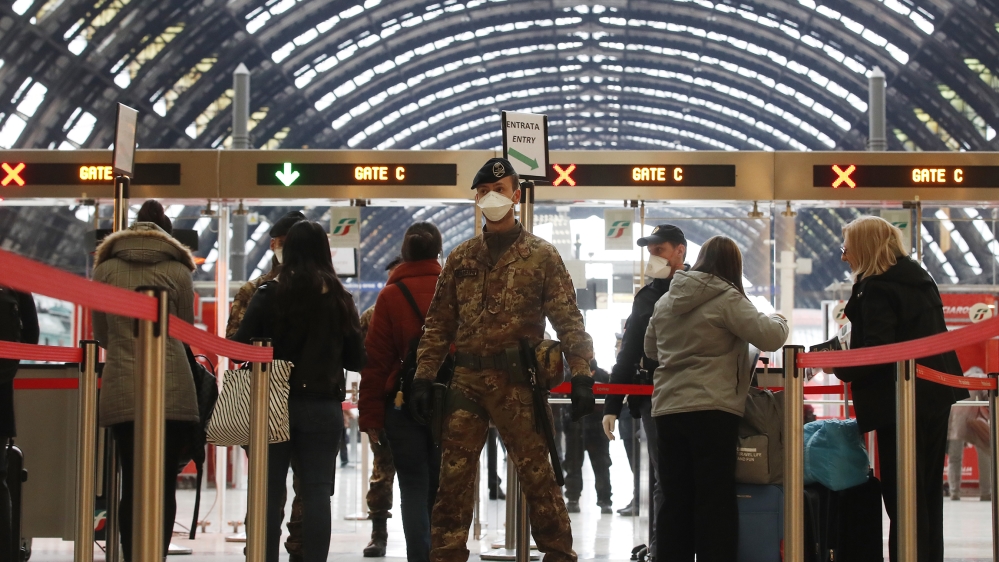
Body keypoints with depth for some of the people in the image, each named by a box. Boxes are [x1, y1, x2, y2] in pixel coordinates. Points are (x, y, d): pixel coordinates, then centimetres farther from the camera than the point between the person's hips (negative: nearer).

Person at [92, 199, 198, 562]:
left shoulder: (106, 269, 8)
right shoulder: (178, 271, 3)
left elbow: (100, 334, 15)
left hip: (121, 390, 2)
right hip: (172, 389, -1)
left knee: (131, 483, 6)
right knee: (165, 485, 2)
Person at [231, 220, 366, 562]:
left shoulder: (270, 295, -7)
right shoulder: (339, 299, 0)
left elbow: (239, 346, -11)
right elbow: (356, 360, 5)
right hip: (323, 407, 1)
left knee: (270, 493, 7)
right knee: (317, 492, 4)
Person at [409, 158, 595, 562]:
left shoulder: (541, 255, 3)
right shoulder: (461, 258, 14)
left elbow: (567, 319, -1)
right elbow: (439, 323, 13)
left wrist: (581, 376, -10)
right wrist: (424, 377, 5)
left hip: (517, 382, -4)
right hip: (466, 381, 4)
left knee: (537, 476, -1)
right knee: (453, 479, 3)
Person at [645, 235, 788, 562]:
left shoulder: (666, 300, 12)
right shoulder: (727, 299, -8)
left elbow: (651, 349, 24)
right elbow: (769, 337, -11)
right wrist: (778, 320, 9)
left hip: (667, 409, 6)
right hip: (711, 410, -6)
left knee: (675, 501, 9)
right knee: (715, 501, -1)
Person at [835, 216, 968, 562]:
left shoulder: (877, 288, -15)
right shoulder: (921, 279, 14)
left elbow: (877, 351, -24)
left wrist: (842, 368, -9)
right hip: (935, 397, 9)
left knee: (902, 498, -6)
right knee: (928, 494, 16)